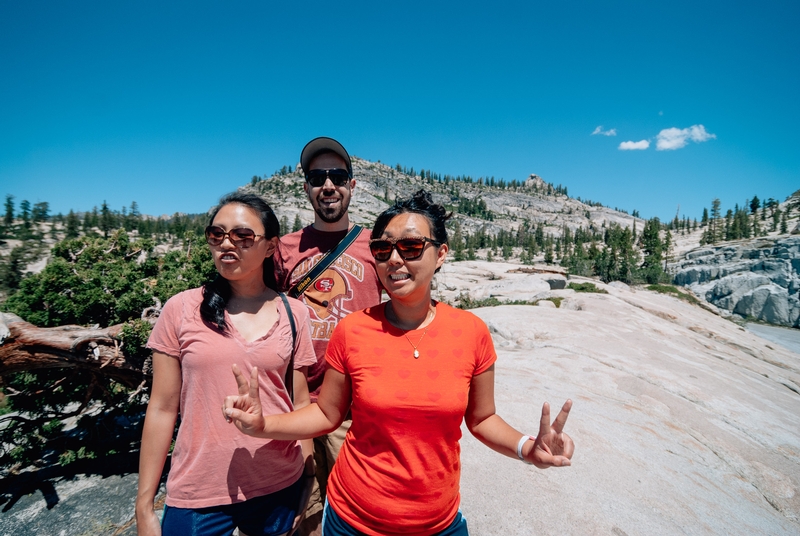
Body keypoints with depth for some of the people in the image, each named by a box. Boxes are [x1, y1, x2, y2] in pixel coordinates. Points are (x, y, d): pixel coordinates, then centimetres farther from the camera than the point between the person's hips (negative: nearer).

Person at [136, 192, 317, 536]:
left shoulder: (293, 314, -4)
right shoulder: (182, 309, -7)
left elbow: (300, 402, 2)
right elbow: (162, 409, -2)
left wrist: (309, 476, 6)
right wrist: (144, 505, 0)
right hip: (198, 495, -1)